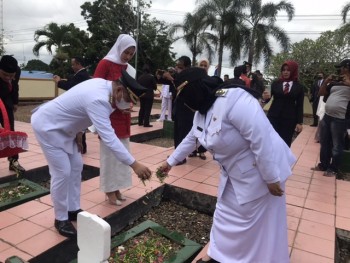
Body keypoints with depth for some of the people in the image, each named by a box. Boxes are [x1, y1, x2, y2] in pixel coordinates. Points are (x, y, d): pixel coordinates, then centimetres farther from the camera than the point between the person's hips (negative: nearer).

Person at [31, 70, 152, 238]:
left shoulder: (102, 84, -5)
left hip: (61, 126, 10)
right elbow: (108, 137, -41)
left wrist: (78, 131, 5)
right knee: (62, 172, -8)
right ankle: (61, 219, 10)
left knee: (76, 166, 11)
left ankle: (73, 210, 25)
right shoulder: (98, 100, -35)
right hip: (46, 125, -10)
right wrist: (134, 164, -41)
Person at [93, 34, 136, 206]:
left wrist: (129, 104, 2)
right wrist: (115, 105, -18)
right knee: (109, 153, 0)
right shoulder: (105, 64, -8)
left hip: (123, 116, 7)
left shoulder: (126, 67, 12)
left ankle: (116, 188, 24)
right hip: (109, 116, -7)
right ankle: (109, 191, 12)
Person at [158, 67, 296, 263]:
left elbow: (262, 140, -31)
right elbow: (191, 140, 17)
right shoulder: (202, 113, 1)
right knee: (225, 216, 18)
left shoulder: (233, 100, -30)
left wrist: (271, 179, -24)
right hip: (233, 173, 9)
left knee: (258, 224, 8)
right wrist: (171, 161, 25)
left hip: (260, 172, -8)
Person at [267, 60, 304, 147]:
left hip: (289, 119, 0)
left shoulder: (299, 87, 4)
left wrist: (299, 122, -1)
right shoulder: (276, 83, 4)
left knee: (285, 144, 5)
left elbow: (300, 105, 4)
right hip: (273, 116, 0)